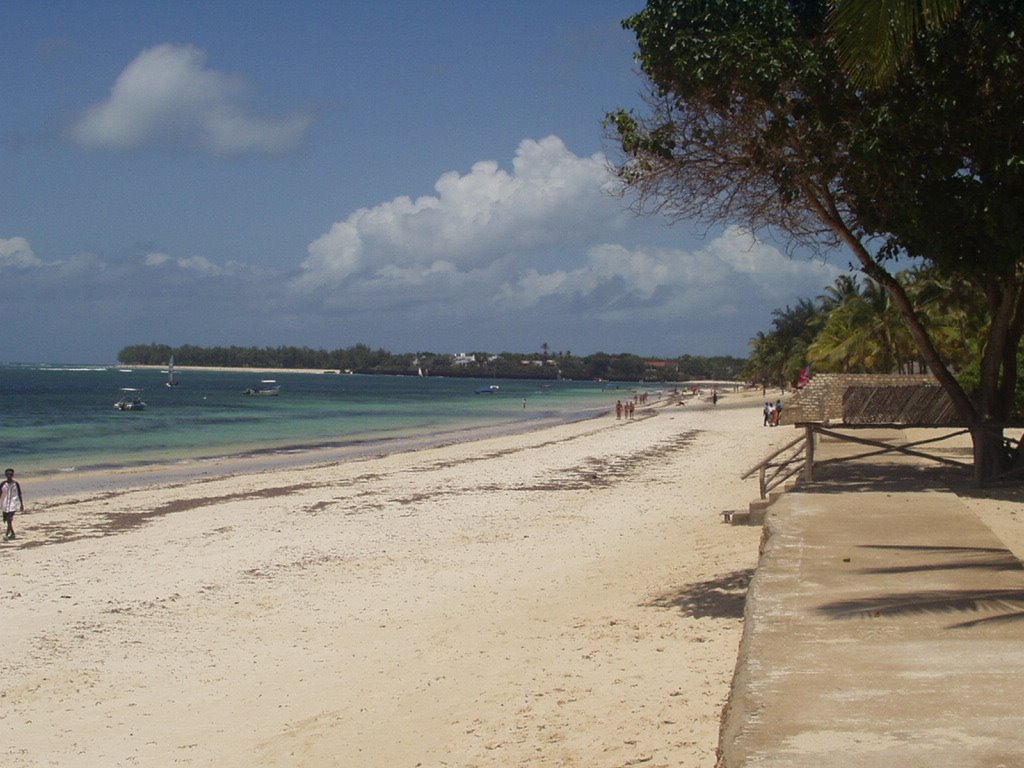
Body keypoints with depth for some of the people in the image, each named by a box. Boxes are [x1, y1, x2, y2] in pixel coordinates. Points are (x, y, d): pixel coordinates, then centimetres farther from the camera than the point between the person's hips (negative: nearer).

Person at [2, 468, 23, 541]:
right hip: (5, 504, 4)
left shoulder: (15, 484, -3)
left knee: (10, 519, -17)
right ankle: (13, 534, 26)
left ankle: (7, 534, -23)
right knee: (8, 519, 12)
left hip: (13, 504, -4)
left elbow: (19, 494, 4)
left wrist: (21, 504, 7)